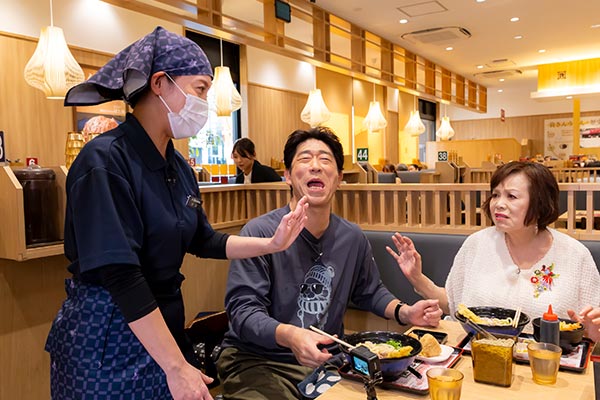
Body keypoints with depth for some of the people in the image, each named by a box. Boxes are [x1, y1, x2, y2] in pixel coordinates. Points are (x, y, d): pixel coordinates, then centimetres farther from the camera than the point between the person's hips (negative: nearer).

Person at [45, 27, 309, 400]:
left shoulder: (178, 166, 4)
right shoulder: (106, 161, -21)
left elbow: (200, 240, 14)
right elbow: (122, 276, -26)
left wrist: (271, 244, 4)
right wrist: (176, 367, -24)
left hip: (163, 325, 8)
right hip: (108, 338, -7)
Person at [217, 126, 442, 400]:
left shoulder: (353, 238, 3)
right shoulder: (260, 233, -15)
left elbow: (370, 292, 19)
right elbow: (243, 309, -20)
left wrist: (405, 312, -1)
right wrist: (290, 336, -38)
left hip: (326, 358, 6)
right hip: (256, 362, -5)